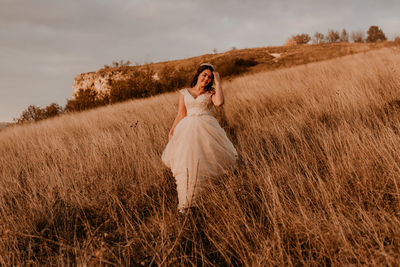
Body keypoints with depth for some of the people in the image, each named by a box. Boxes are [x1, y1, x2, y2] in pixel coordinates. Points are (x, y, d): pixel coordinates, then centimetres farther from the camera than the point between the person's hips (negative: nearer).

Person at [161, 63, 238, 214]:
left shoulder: (211, 93, 8)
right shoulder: (184, 93, 13)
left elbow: (219, 102, -16)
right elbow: (181, 115, 12)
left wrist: (218, 82, -6)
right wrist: (171, 131, 3)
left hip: (205, 130, -1)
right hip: (187, 130, 1)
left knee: (200, 165, -4)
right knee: (184, 164, -8)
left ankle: (192, 200, 11)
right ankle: (183, 203, 0)